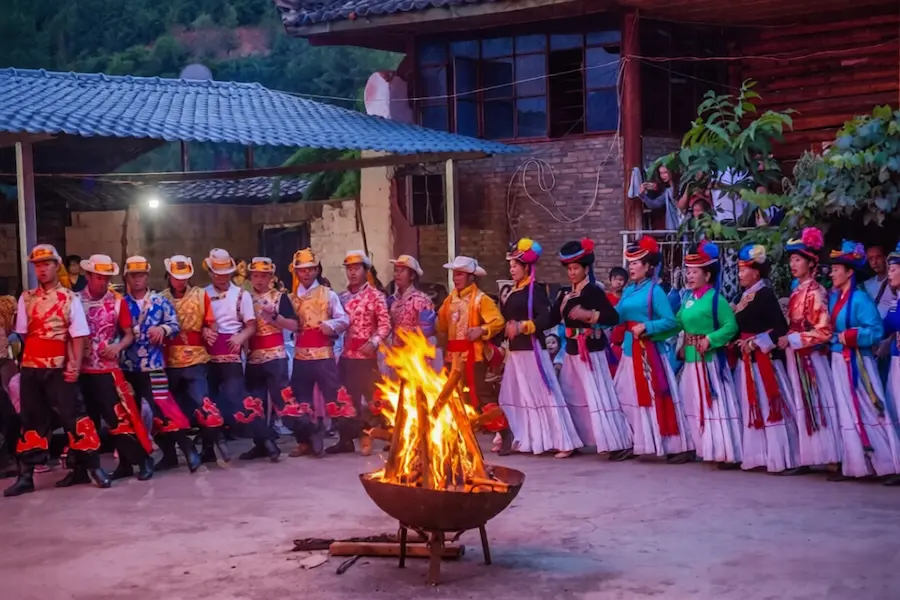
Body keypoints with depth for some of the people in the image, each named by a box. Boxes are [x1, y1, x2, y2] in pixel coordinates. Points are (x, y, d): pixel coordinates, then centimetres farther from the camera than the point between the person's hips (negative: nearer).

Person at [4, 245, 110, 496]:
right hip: (30, 367, 3)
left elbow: (78, 335, -5)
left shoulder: (70, 298, -1)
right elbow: (23, 333, 10)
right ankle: (26, 475, 13)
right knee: (31, 419, 9)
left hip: (59, 368, -3)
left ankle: (92, 466, 5)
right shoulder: (26, 299, 9)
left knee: (73, 415, -4)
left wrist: (75, 365, -14)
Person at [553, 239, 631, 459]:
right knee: (570, 397, 14)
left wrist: (589, 315, -29)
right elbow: (552, 319, 8)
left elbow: (613, 317, -19)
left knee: (598, 397, -10)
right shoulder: (566, 295, 12)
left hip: (591, 352, -8)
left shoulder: (594, 291, -10)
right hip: (572, 352, 8)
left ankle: (620, 444, -7)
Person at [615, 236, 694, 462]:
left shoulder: (655, 290, -10)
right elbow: (616, 316, 2)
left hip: (649, 351, -8)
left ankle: (678, 447, 2)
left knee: (658, 398, -5)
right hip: (630, 349, 8)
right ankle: (631, 443, 22)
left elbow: (670, 321, -15)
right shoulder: (629, 290, 11)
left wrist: (645, 327, -21)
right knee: (626, 397, 11)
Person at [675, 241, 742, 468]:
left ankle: (729, 453, -1)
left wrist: (710, 339, -25)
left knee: (715, 405, -6)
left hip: (709, 359, -9)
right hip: (691, 359, 9)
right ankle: (707, 449, 25)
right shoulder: (689, 299, 12)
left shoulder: (715, 299, -13)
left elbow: (731, 326, -19)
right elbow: (677, 322, 14)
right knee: (696, 405, 14)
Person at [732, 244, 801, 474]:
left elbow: (781, 328, -19)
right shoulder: (745, 296, 12)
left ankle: (783, 459, -1)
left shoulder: (765, 295, -13)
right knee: (752, 408, 12)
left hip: (764, 359, -9)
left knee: (770, 407, -6)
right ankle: (759, 456, 19)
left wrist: (756, 343, -18)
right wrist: (737, 344, 1)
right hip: (747, 360, 9)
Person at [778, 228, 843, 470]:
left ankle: (830, 458, 0)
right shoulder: (797, 291, 11)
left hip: (810, 358, -8)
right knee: (801, 406, 10)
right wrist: (783, 339, 6)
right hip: (795, 357, 8)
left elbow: (824, 331, -17)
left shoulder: (815, 292, -12)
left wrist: (791, 340, -17)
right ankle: (806, 456, 14)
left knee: (817, 404, -5)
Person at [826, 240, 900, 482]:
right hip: (838, 362, 9)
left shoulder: (860, 299, -14)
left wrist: (850, 336, -21)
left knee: (866, 412, -4)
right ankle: (851, 464, 18)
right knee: (845, 413, 11)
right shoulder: (834, 297, 10)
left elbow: (876, 331, -20)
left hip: (856, 363, -9)